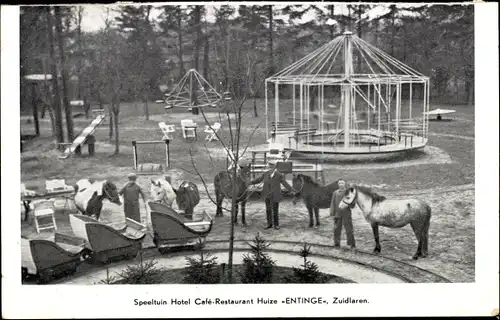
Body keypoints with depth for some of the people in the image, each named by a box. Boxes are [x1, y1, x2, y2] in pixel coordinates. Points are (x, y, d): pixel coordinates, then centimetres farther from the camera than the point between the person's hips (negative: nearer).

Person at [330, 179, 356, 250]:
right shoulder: (335, 192, 7)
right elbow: (333, 203, 8)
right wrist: (332, 212, 1)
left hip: (346, 213, -3)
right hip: (337, 213, 3)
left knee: (349, 229, -1)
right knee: (336, 229, 8)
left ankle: (352, 244, 6)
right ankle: (336, 243, 20)